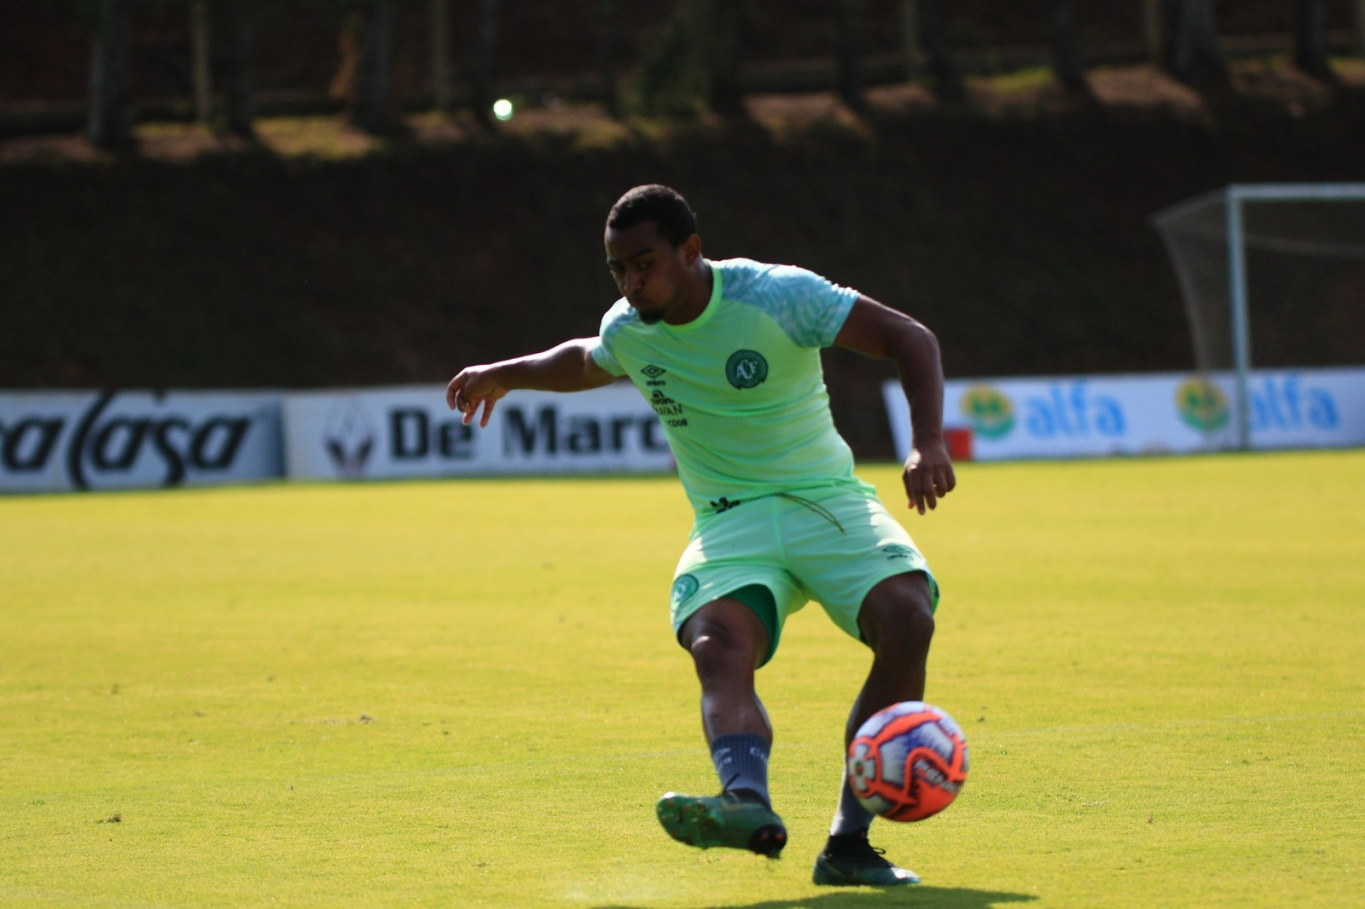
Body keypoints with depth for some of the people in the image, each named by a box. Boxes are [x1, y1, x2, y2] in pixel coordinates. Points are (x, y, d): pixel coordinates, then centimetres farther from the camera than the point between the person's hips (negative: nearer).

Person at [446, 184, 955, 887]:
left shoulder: (779, 295, -11)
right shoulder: (627, 330, 5)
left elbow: (912, 340, -10)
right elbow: (589, 361, 32)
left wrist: (927, 444, -23)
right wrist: (505, 374, 37)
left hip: (827, 502, -2)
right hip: (729, 524, 2)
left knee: (906, 622, -30)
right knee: (718, 646, -32)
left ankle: (848, 842, -27)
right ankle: (749, 804, -60)